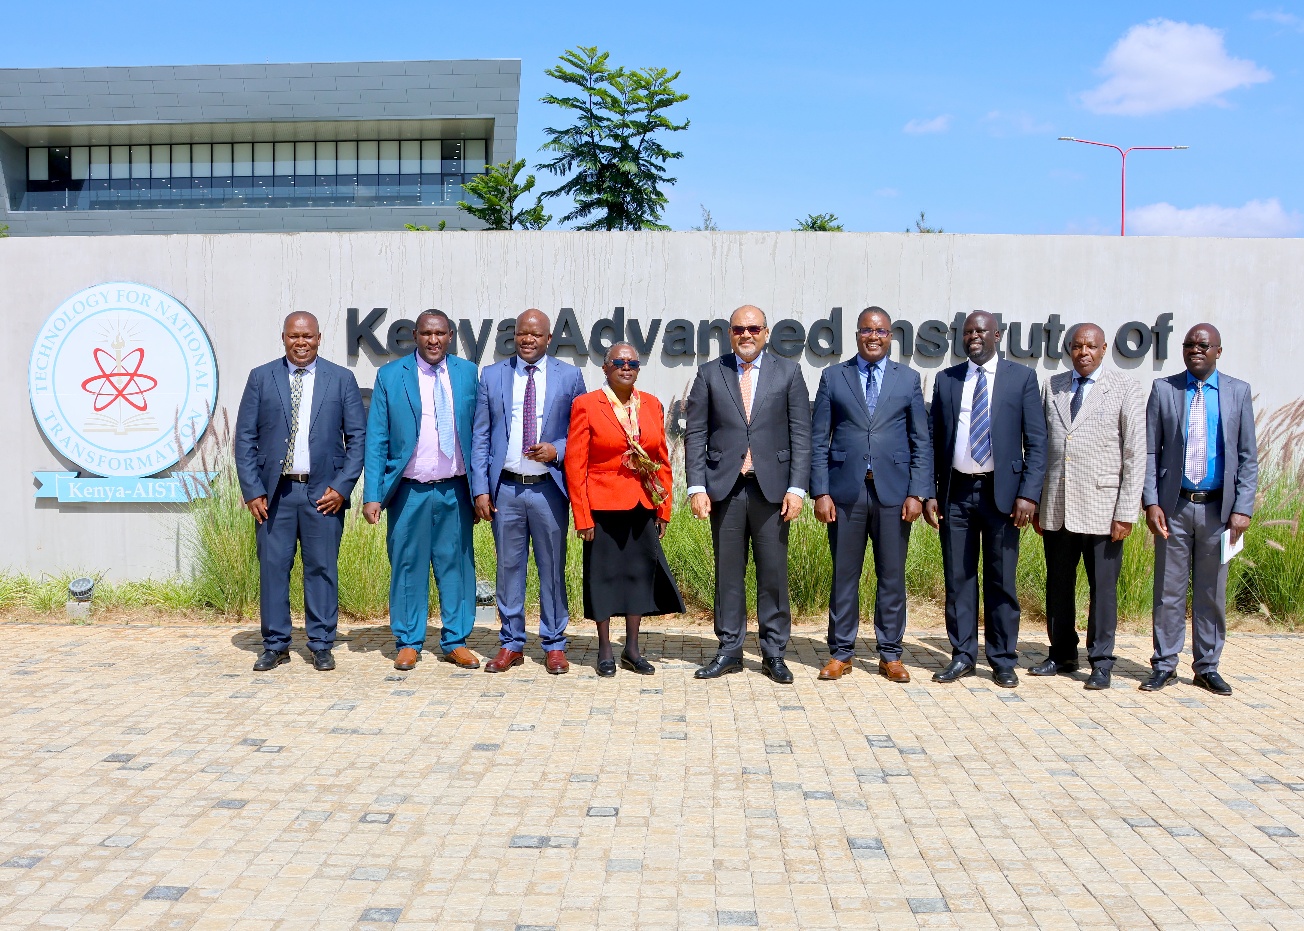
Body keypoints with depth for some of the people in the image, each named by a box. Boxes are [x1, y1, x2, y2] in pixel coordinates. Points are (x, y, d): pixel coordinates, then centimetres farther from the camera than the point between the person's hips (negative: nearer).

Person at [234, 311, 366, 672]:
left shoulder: (342, 379, 6)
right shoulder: (261, 378, 7)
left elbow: (358, 436, 3)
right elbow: (245, 437, 5)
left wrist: (342, 486, -5)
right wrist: (252, 490, -3)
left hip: (323, 492, -1)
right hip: (274, 491, 1)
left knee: (322, 568, 2)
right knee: (272, 567, 3)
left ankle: (321, 646, 12)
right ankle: (274, 645, 14)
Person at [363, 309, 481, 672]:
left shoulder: (467, 373, 6)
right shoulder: (390, 376, 1)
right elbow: (376, 440, 0)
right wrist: (372, 494, -8)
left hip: (455, 490, 1)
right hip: (409, 490, -1)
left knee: (457, 564, 5)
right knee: (407, 565, 5)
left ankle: (456, 642, 17)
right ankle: (408, 643, 17)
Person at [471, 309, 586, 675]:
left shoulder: (569, 376, 5)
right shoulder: (492, 376, 8)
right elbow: (480, 438, 7)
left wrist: (557, 450, -13)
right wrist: (480, 488, -1)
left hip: (548, 487, -1)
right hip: (505, 488, 1)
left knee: (552, 567, 4)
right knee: (508, 566, 7)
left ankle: (554, 645, 15)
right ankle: (511, 644, 18)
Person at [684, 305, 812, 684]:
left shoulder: (788, 372, 6)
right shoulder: (709, 374, 7)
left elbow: (801, 434, 3)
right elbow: (695, 435, 5)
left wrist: (797, 487, -6)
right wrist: (696, 487, -4)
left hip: (771, 487, 0)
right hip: (725, 486, 1)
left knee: (774, 573, 2)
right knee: (728, 572, 6)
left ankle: (774, 653, 13)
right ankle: (729, 650, 16)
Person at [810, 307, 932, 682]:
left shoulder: (908, 379, 8)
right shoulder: (833, 377, 7)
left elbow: (921, 442, 6)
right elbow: (819, 440, 4)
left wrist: (917, 493, -4)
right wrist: (820, 492, -5)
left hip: (893, 491, 1)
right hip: (845, 491, 0)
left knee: (892, 576, 5)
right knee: (844, 574, 5)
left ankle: (890, 655, 16)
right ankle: (840, 653, 15)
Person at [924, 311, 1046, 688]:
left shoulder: (1021, 377, 2)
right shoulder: (946, 380, 9)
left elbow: (1036, 441, -2)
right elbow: (934, 441, 9)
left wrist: (1028, 493, -11)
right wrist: (929, 493, 2)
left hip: (1001, 491, -2)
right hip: (956, 491, 2)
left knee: (1001, 581, 4)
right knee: (958, 578, 7)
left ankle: (1003, 660, 14)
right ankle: (962, 656, 17)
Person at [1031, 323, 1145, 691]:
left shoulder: (1125, 390, 0)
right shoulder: (1053, 387, 12)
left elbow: (1135, 454, -4)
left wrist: (1126, 512, -9)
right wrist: (1035, 501, 7)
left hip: (1102, 506, -3)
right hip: (1056, 507, 4)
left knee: (1103, 587, 4)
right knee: (1058, 585, 11)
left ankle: (1101, 662, 16)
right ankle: (1062, 655, 25)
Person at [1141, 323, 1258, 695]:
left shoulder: (1238, 392, 5)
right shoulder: (1163, 389, 3)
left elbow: (1247, 456, 4)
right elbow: (1150, 451, 2)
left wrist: (1242, 508, -5)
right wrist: (1151, 502, -7)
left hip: (1218, 508, 1)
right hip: (1174, 507, -1)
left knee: (1212, 592, 8)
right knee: (1169, 590, 4)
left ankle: (1207, 667, 19)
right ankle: (1164, 665, 13)